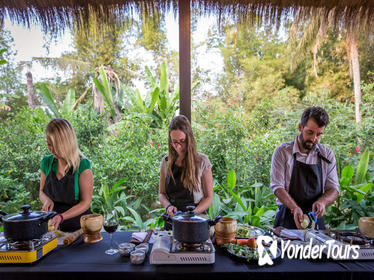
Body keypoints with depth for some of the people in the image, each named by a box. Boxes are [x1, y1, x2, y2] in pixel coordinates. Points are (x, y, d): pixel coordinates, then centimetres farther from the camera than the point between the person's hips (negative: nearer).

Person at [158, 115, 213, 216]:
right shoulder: (166, 161, 6)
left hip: (196, 218, -3)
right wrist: (168, 206, -5)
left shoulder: (202, 161, -3)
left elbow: (209, 197, 1)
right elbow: (161, 193, 15)